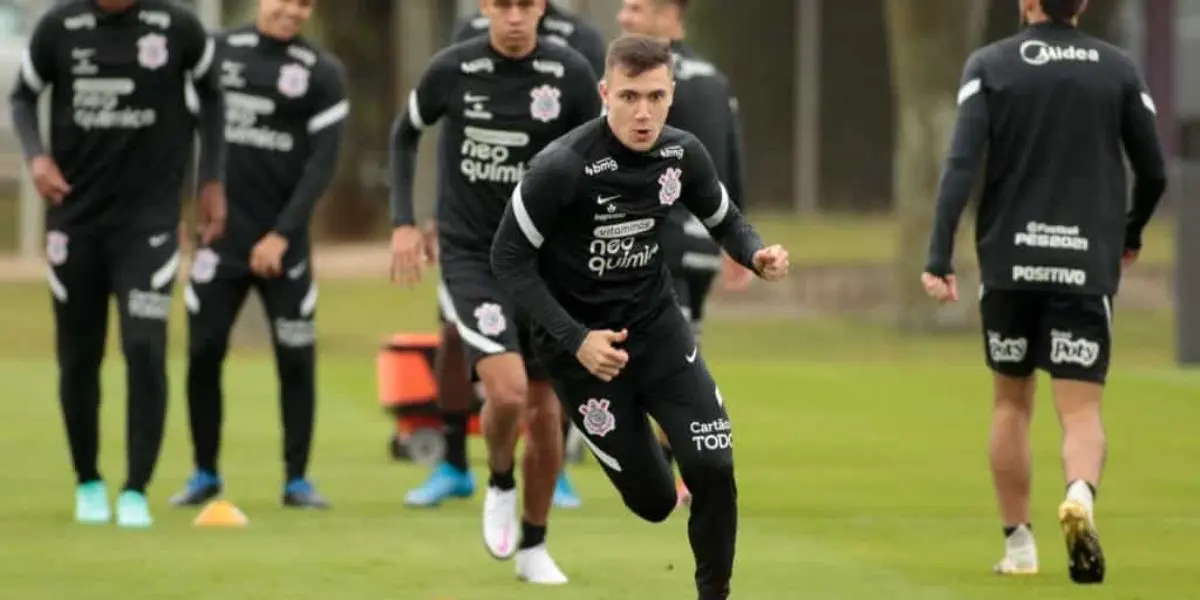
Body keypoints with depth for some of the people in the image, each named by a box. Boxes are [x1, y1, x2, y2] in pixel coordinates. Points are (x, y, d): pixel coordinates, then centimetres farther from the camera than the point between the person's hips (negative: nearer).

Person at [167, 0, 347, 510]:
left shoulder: (322, 73, -2)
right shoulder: (219, 51, 5)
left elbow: (322, 164, -7)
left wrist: (281, 234, -15)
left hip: (282, 242, -2)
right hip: (220, 235, 2)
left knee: (296, 359, -1)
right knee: (203, 353, 0)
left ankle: (296, 479, 9)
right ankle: (205, 474, 13)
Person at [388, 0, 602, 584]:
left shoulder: (570, 74, -8)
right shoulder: (452, 70, -10)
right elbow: (405, 134, 9)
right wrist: (403, 222, 2)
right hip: (470, 257, -2)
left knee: (545, 412, 6)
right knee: (507, 391, -21)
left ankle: (533, 547, 25)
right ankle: (500, 485, 11)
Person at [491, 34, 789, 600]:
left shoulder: (683, 153, -9)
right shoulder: (562, 167, -24)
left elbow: (724, 221, 9)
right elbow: (509, 258, -16)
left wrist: (757, 255, -14)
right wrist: (575, 340, -22)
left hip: (658, 325, 4)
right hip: (582, 343, -4)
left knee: (714, 467, -11)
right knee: (652, 500, -1)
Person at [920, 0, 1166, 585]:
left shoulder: (990, 65, 0)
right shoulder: (1118, 69, 4)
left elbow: (961, 164, -10)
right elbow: (1154, 173, 8)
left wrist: (938, 259, -12)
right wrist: (1129, 234, 27)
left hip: (1009, 261, 0)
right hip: (1087, 266, 0)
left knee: (1011, 400, 16)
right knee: (1081, 409, -2)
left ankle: (1018, 544, 18)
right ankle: (1080, 494, -33)